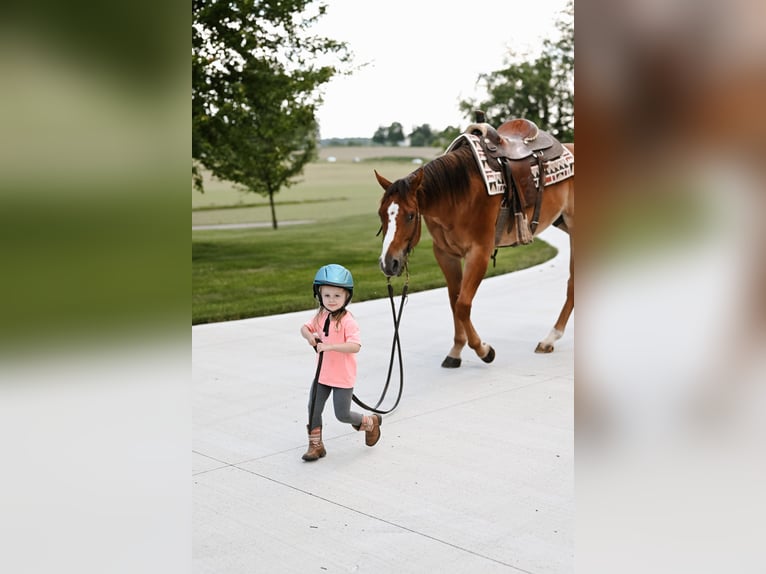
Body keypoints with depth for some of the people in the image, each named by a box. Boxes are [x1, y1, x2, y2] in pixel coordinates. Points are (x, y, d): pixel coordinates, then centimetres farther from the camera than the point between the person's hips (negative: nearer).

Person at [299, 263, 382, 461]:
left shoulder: (348, 321, -22)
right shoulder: (321, 316, 1)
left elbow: (355, 346, -31)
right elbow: (305, 327, 13)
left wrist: (330, 346, -38)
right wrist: (309, 336, -10)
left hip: (343, 377, -7)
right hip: (322, 375, 7)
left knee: (342, 415, 3)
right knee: (313, 409, 8)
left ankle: (371, 422, 31)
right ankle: (315, 445, 23)